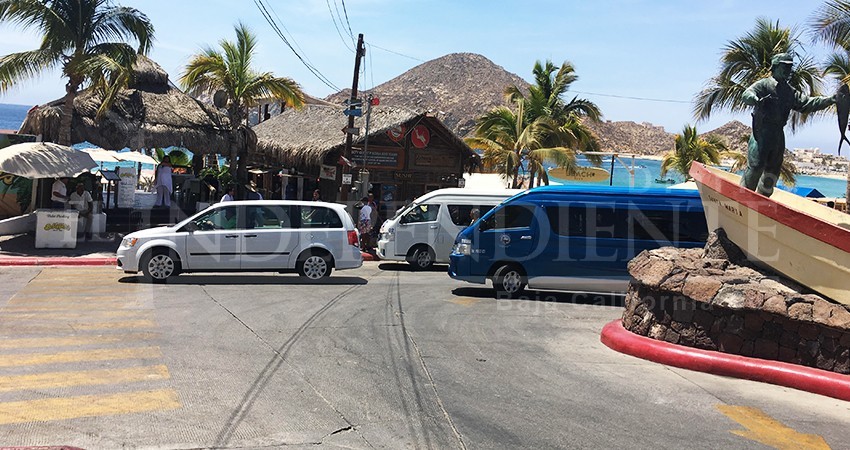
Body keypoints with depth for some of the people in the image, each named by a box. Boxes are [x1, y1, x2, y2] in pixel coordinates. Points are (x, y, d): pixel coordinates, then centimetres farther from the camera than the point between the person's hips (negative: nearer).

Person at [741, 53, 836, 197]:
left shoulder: (791, 92, 21)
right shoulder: (764, 84, 0)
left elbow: (808, 103, 14)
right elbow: (746, 95, -16)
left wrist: (831, 99, 1)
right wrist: (756, 100, -40)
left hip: (778, 134, 7)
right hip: (762, 131, -7)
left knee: (773, 170, 9)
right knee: (756, 165, -17)